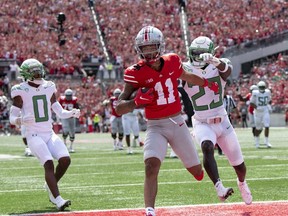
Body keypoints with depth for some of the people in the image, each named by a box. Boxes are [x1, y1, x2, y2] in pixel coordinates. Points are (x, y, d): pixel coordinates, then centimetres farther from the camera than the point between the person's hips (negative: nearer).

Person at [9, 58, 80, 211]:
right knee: (48, 163, -23)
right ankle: (58, 200, -25)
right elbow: (12, 118, -7)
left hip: (50, 134, 5)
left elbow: (60, 112, 15)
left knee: (65, 160, -14)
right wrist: (22, 120, -29)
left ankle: (51, 186, 12)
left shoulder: (48, 88, 9)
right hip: (34, 135, -5)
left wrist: (72, 113, -5)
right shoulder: (21, 91, -6)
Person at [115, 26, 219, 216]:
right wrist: (136, 101, -35)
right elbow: (119, 109, -14)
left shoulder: (172, 62, -4)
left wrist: (208, 84, 39)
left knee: (198, 172, 11)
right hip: (155, 127, -3)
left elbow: (186, 77, 22)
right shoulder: (137, 73, -13)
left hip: (178, 123, 3)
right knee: (151, 166, -29)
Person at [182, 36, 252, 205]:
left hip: (223, 122, 2)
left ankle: (242, 183, 46)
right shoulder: (186, 70, -7)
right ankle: (219, 187, -43)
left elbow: (226, 68, -33)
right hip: (202, 124, -2)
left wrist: (214, 60, -56)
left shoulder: (218, 68, -9)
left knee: (238, 164, 13)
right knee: (207, 147, -36)